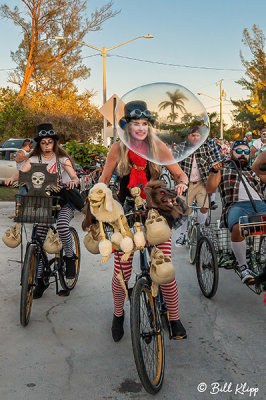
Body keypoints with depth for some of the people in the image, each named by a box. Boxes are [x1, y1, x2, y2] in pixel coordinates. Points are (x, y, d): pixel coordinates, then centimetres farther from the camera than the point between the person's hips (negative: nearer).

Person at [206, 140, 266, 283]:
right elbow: (210, 189, 14)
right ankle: (242, 266, -22)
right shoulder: (224, 171, 28)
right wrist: (214, 171, 0)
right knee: (237, 228, -38)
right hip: (236, 205, -2)